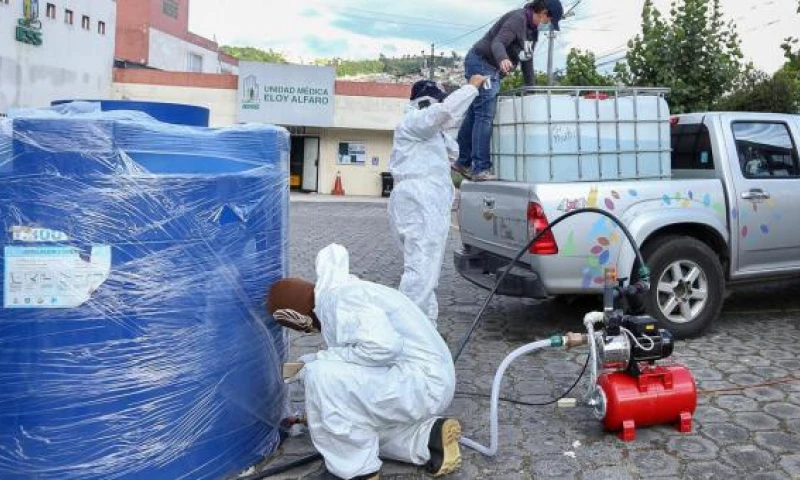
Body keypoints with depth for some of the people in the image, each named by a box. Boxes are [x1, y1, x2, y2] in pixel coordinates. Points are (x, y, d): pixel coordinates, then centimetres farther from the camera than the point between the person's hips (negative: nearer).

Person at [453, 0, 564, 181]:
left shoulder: (533, 29, 12)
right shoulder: (518, 18, -16)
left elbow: (527, 60, 17)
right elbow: (497, 42, -29)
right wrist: (503, 59, -50)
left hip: (493, 69, 10)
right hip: (481, 63, -10)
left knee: (474, 115, 13)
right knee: (485, 116, -15)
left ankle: (463, 162, 20)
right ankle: (480, 169, -16)